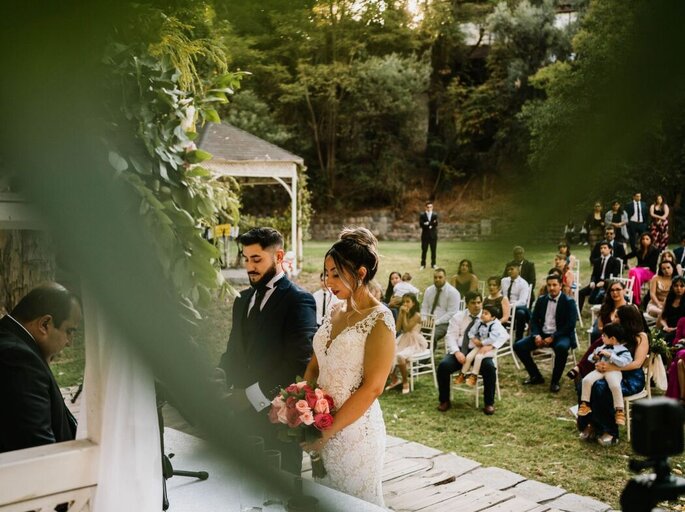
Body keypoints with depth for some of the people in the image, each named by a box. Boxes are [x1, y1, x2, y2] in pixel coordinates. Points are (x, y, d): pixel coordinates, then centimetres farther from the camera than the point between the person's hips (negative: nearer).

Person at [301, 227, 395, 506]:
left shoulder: (379, 320, -15)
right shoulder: (336, 312, 6)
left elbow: (372, 388, -19)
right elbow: (315, 363, 12)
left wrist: (329, 430, -17)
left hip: (355, 429, -6)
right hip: (322, 425, 7)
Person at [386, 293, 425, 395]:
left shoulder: (416, 315, -12)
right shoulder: (404, 313, 10)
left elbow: (407, 328, -19)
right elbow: (398, 329, 1)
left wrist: (405, 314, -14)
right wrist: (401, 313, -3)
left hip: (415, 342, -7)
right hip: (403, 340, 7)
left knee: (400, 356, -34)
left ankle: (405, 381, -12)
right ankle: (394, 379, 1)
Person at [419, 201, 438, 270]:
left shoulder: (435, 215, 5)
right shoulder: (422, 215, 2)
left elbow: (436, 224, -6)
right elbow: (421, 225, -8)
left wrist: (427, 224, -16)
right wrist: (430, 225, -14)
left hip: (433, 235, 1)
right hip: (425, 235, -1)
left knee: (433, 250, 3)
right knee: (424, 250, 1)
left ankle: (433, 264, 11)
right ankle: (423, 265, 7)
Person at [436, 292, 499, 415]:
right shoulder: (458, 317, 8)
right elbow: (451, 336, -1)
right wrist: (457, 352, -19)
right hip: (460, 351, 1)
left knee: (489, 367, -32)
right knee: (443, 366, -25)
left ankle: (489, 403, -12)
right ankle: (444, 401, -5)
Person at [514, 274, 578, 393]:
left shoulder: (568, 302, -6)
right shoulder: (541, 300, 9)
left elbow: (570, 325, -14)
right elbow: (534, 320, 9)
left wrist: (553, 337, -21)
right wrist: (536, 335, -11)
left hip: (561, 335, -5)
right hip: (542, 334, 5)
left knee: (561, 348, -40)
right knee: (518, 346, -13)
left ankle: (555, 381, -18)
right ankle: (536, 376, 5)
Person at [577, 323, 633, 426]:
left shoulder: (623, 350, 1)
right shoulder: (602, 347, 20)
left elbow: (623, 362, -16)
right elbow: (590, 358, 26)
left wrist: (609, 355, -18)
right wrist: (594, 357, 1)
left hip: (614, 371, -5)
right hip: (600, 369, 5)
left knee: (615, 386, -34)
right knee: (586, 380, -19)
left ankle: (619, 410, -18)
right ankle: (585, 404, -4)